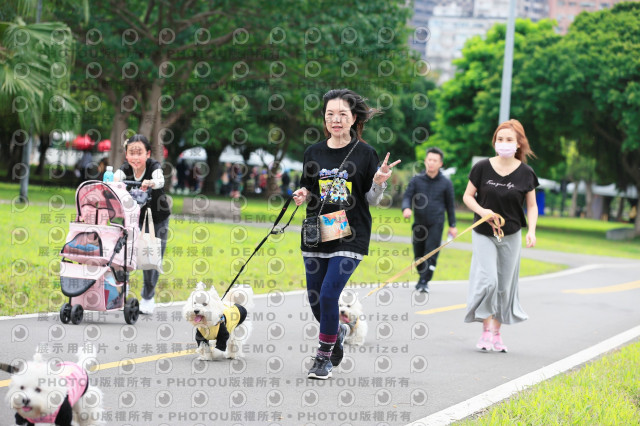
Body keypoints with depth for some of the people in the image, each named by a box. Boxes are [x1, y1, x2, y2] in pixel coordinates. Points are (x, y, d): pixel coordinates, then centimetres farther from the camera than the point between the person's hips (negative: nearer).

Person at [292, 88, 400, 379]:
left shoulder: (365, 153, -2)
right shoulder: (314, 153, 6)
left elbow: (372, 200, 2)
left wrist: (379, 182, -17)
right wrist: (303, 195, -6)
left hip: (350, 236, -4)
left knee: (328, 294, -14)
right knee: (314, 299, 9)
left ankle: (324, 356, 2)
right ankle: (337, 331, 41)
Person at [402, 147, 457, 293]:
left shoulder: (446, 183, 4)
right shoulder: (416, 180, 5)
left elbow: (450, 205, 11)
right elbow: (407, 196, 0)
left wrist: (452, 225, 10)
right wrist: (406, 208, -23)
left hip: (436, 223, -2)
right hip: (419, 224, 2)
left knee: (431, 253, -14)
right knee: (418, 254, 7)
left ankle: (424, 282, -13)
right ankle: (422, 277, 28)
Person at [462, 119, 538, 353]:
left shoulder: (526, 173, -4)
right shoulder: (482, 168, -6)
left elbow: (531, 205, 5)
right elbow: (467, 196, 2)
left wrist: (532, 231, -10)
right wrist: (482, 211, -17)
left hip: (511, 235, 1)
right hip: (483, 234, -1)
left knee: (505, 285, 7)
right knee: (487, 281, -16)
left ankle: (497, 333, 21)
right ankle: (486, 330, 0)